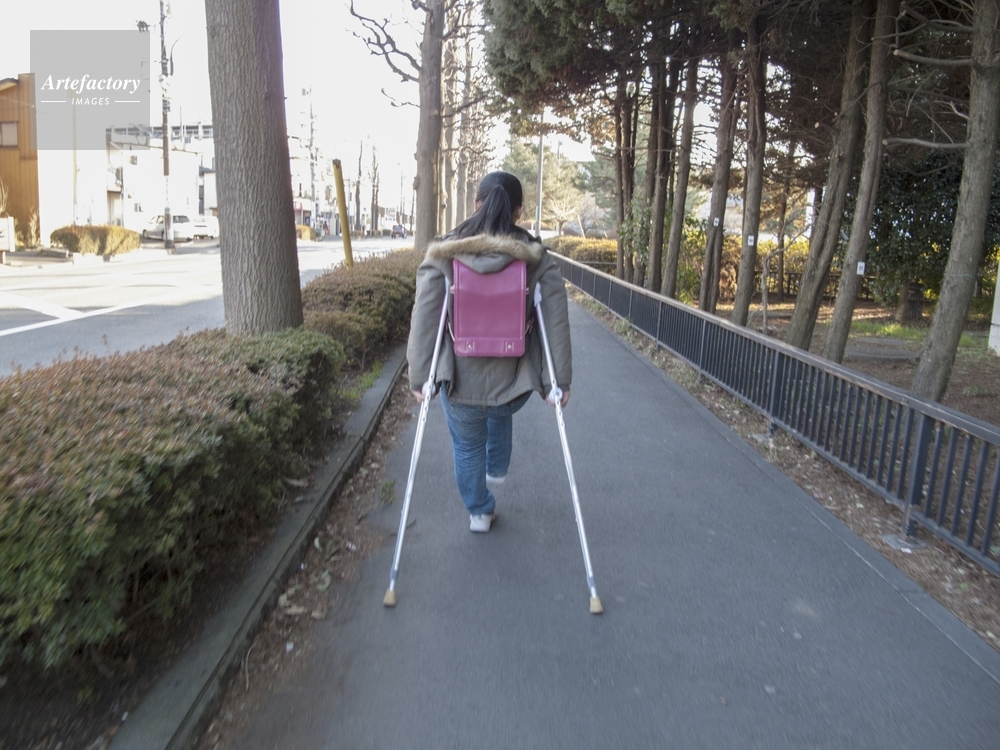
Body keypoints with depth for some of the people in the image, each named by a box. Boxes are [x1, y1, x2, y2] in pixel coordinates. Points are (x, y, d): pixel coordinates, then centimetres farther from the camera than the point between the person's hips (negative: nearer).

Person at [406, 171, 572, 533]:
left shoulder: (443, 256, -7)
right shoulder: (537, 259, -6)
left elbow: (424, 320, -9)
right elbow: (556, 323, -8)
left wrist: (419, 378, -2)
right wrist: (560, 380, 0)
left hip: (460, 383, -1)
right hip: (513, 382, 1)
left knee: (467, 449, 25)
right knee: (501, 414, 38)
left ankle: (480, 512, 42)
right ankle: (497, 469, 52)